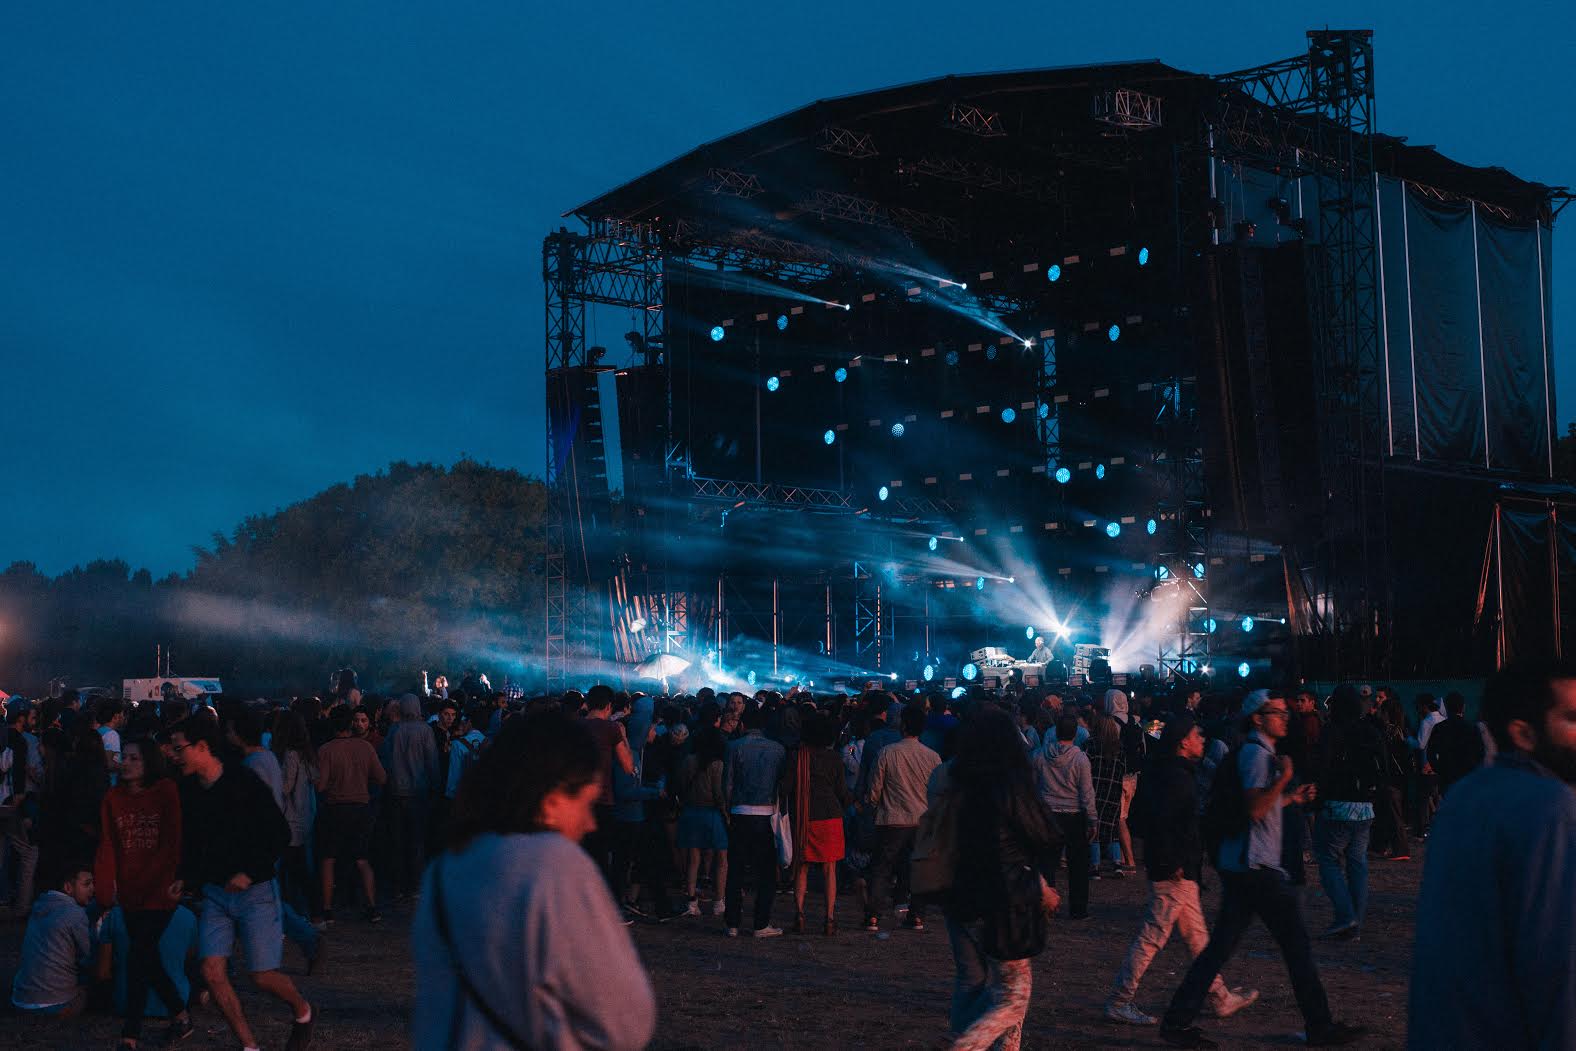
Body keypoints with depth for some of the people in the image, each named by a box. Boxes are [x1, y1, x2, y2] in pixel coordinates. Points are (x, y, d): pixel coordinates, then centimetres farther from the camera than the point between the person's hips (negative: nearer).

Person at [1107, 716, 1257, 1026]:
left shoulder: (1159, 772, 12)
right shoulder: (1177, 778, -18)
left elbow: (1136, 820, 16)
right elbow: (1159, 822, -29)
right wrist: (1170, 863, -23)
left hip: (1180, 873, 11)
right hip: (1176, 873, -11)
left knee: (1197, 937, 17)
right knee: (1152, 938, -4)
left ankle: (1221, 999, 27)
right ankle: (1119, 1003, 1)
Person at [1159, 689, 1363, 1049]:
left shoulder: (1254, 752, 20)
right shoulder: (1256, 753, -12)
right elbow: (1254, 809, -22)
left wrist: (1291, 797, 27)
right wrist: (1283, 778, -19)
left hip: (1239, 866, 10)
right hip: (1257, 867, -10)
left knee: (1220, 947, 8)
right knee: (1297, 945, 0)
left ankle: (1178, 1021, 6)